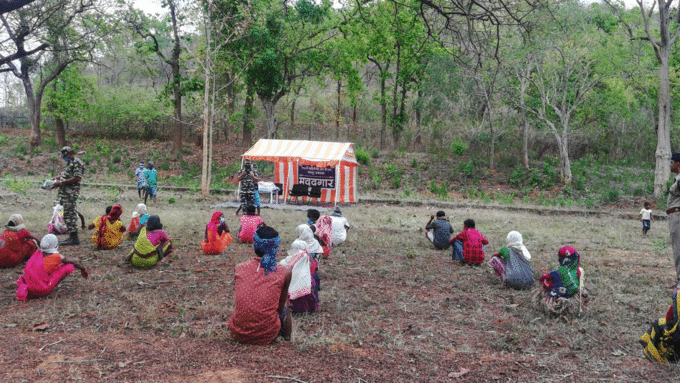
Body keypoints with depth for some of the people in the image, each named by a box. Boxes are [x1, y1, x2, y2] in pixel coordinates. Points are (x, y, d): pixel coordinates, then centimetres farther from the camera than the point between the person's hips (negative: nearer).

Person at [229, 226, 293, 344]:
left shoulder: (239, 268, -4)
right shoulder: (285, 272, -11)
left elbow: (237, 303, 9)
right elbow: (280, 307, -1)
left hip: (238, 334, 2)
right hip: (267, 336, -2)